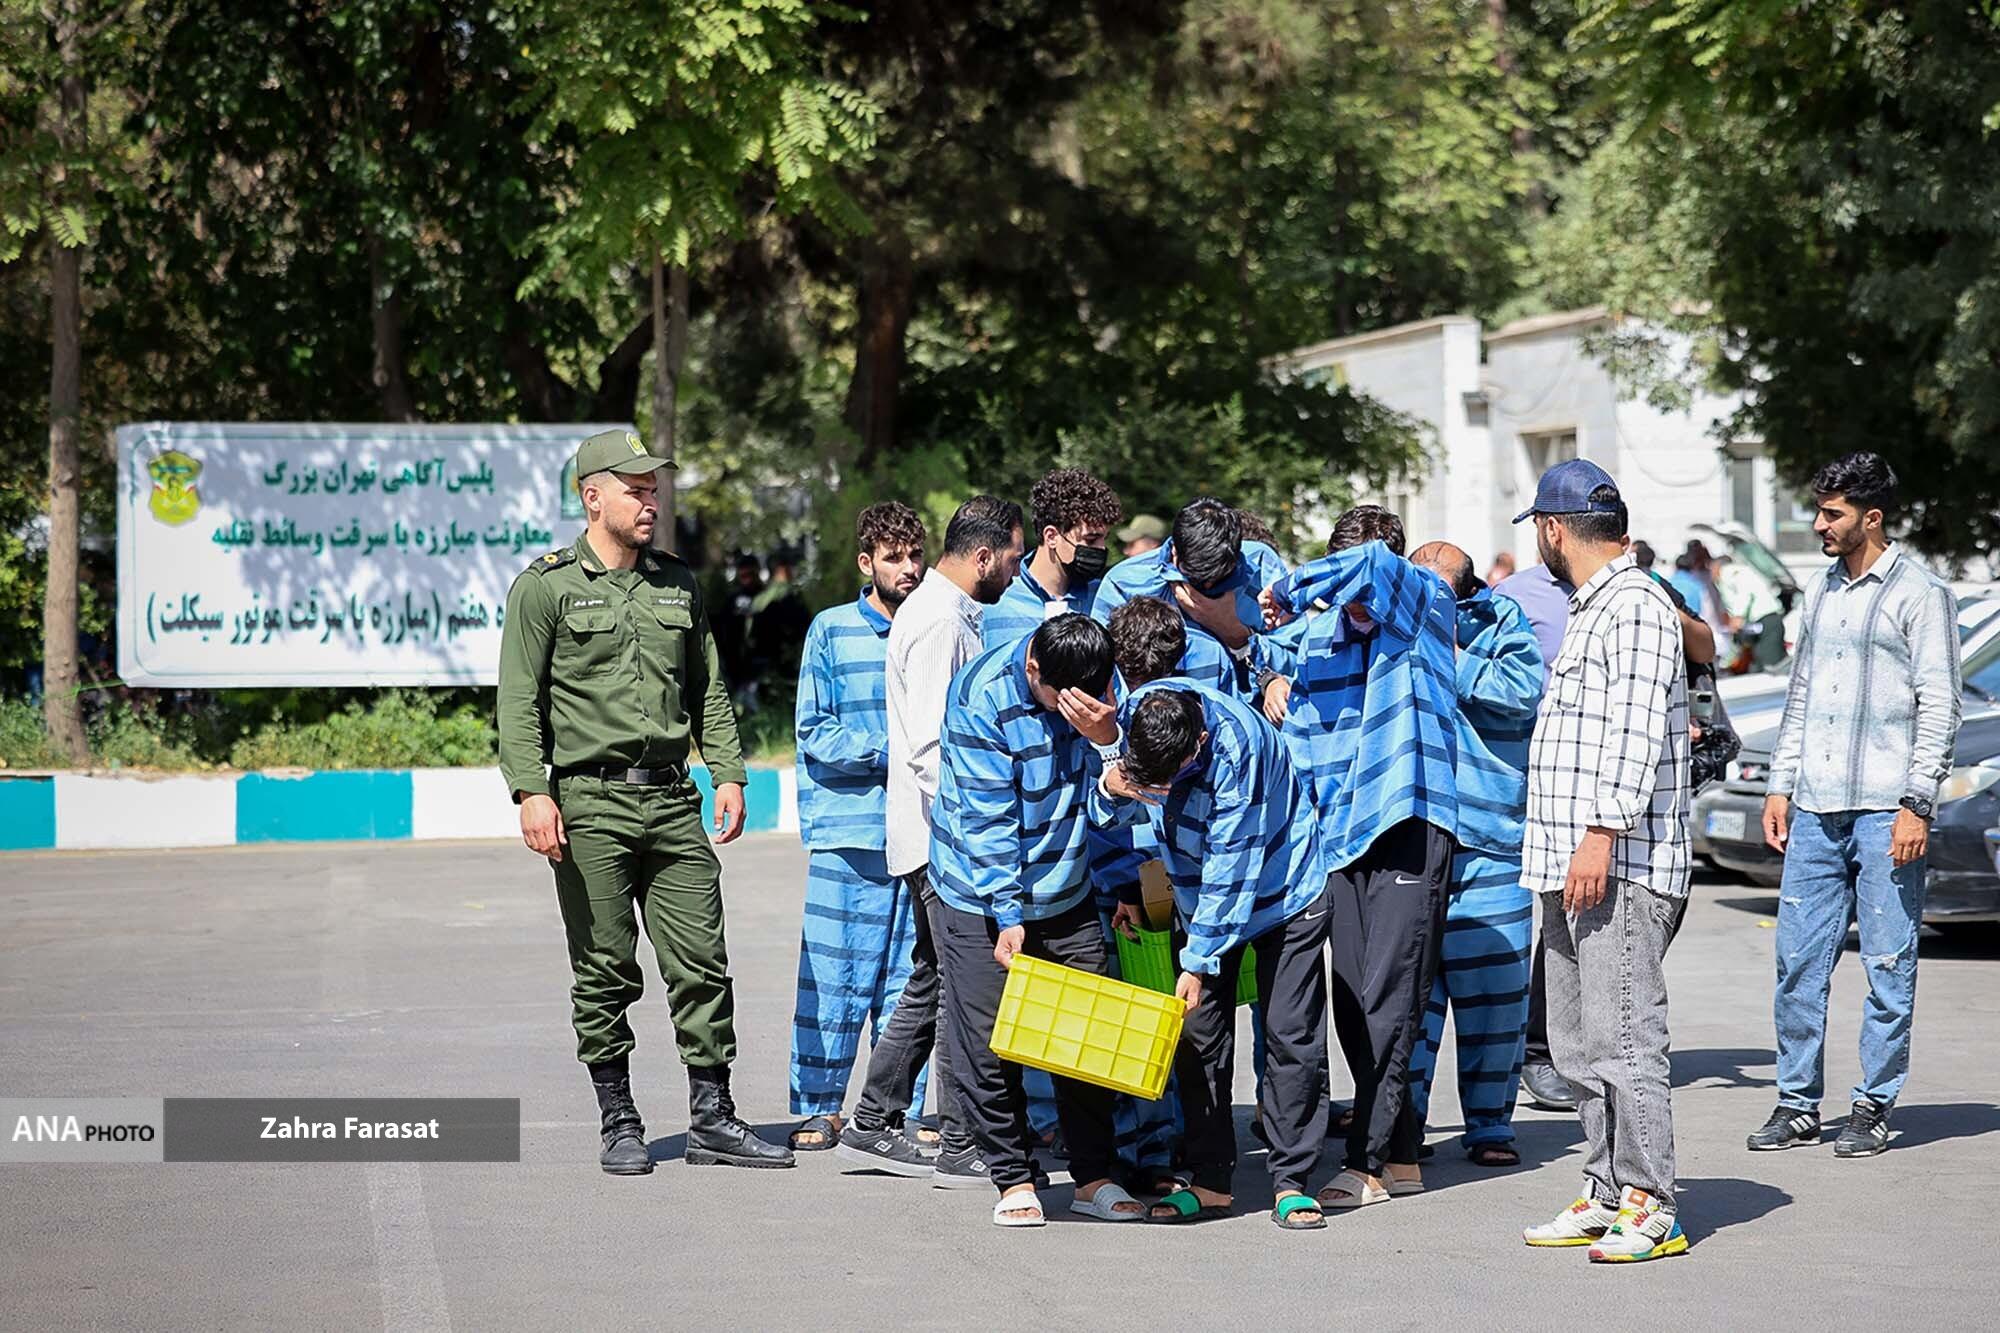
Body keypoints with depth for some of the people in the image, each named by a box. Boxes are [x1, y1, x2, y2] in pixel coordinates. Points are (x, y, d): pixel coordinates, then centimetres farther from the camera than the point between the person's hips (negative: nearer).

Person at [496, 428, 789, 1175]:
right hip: (590, 802, -4)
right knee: (605, 972, 1)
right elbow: (519, 700, -5)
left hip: (671, 798, 4)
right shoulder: (546, 587, -1)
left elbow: (708, 689, 19)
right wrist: (532, 792, -15)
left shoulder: (677, 584, 14)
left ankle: (711, 1119, 7)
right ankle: (618, 1126, 10)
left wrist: (728, 773, 8)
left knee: (701, 960, 1)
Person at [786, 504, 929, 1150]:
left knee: (908, 977, 5)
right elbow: (814, 732, -1)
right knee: (834, 975, -2)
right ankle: (817, 1109, 7)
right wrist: (888, 751, -12)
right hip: (848, 829, -3)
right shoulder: (832, 630, 3)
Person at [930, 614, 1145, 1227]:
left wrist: (1106, 739, -29)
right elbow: (987, 820, -19)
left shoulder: (1098, 689, -8)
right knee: (987, 1044, -3)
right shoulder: (983, 696, -21)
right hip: (983, 900, -4)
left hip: (1066, 892, 4)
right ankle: (1013, 1179, 8)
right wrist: (1008, 917, -21)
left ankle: (1094, 1176, 12)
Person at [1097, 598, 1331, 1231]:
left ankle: (1293, 1182, 0)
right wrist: (1110, 791, -27)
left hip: (1282, 891, -5)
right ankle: (1210, 1179, 6)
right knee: (1198, 1034, -1)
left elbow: (1230, 863, -28)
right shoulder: (1136, 715, -16)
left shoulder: (1236, 741, -33)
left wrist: (1201, 960, -24)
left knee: (1291, 1035, -6)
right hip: (1202, 895, 5)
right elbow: (1116, 815, -2)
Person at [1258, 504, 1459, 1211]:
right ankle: (1401, 1156, 14)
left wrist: (1288, 592, -11)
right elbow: (1300, 736, 18)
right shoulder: (1319, 634, 13)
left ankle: (1367, 1162, -8)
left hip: (1411, 827, -6)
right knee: (1352, 1008, 6)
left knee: (1389, 1005, -9)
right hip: (1342, 834, 6)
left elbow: (1376, 567, -22)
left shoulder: (1429, 605, -1)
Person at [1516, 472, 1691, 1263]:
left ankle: (1653, 1210, -10)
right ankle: (1608, 1195, 17)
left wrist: (1602, 833, -25)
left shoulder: (1635, 605, -11)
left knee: (1623, 1037, -11)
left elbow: (1636, 731, -20)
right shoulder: (1591, 608, 22)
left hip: (1620, 866, -11)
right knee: (1579, 1045, 11)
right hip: (1574, 866, 11)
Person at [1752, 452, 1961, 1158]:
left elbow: (1939, 706, -7)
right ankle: (1798, 1103, 11)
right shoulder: (1820, 593, 16)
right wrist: (1780, 786, 15)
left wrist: (1917, 803, -13)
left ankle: (1874, 1106, 7)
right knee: (1798, 960, 4)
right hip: (1815, 810, 6)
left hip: (1886, 810, -6)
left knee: (1888, 966, -1)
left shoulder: (1919, 594, -3)